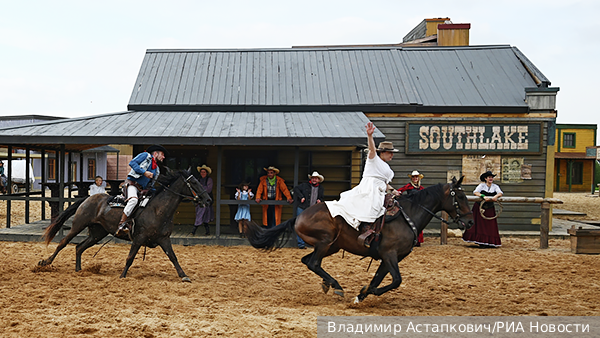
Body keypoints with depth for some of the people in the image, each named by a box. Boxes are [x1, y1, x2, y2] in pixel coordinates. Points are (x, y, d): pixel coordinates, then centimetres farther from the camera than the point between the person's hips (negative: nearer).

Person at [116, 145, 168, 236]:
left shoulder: (157, 170, 26)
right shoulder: (145, 156, 7)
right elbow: (132, 163, -7)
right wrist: (144, 172, -14)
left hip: (141, 190, 9)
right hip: (131, 183, -8)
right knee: (133, 200, -35)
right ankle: (122, 225, -38)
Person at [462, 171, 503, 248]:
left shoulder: (495, 186, 3)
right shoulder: (482, 185, -4)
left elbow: (500, 193, -12)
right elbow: (475, 192, -19)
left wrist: (496, 196, -34)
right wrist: (483, 196, -34)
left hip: (490, 209, 2)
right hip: (479, 207, -2)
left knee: (490, 225, -1)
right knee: (480, 224, -2)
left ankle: (490, 242, 4)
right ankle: (481, 242, 4)